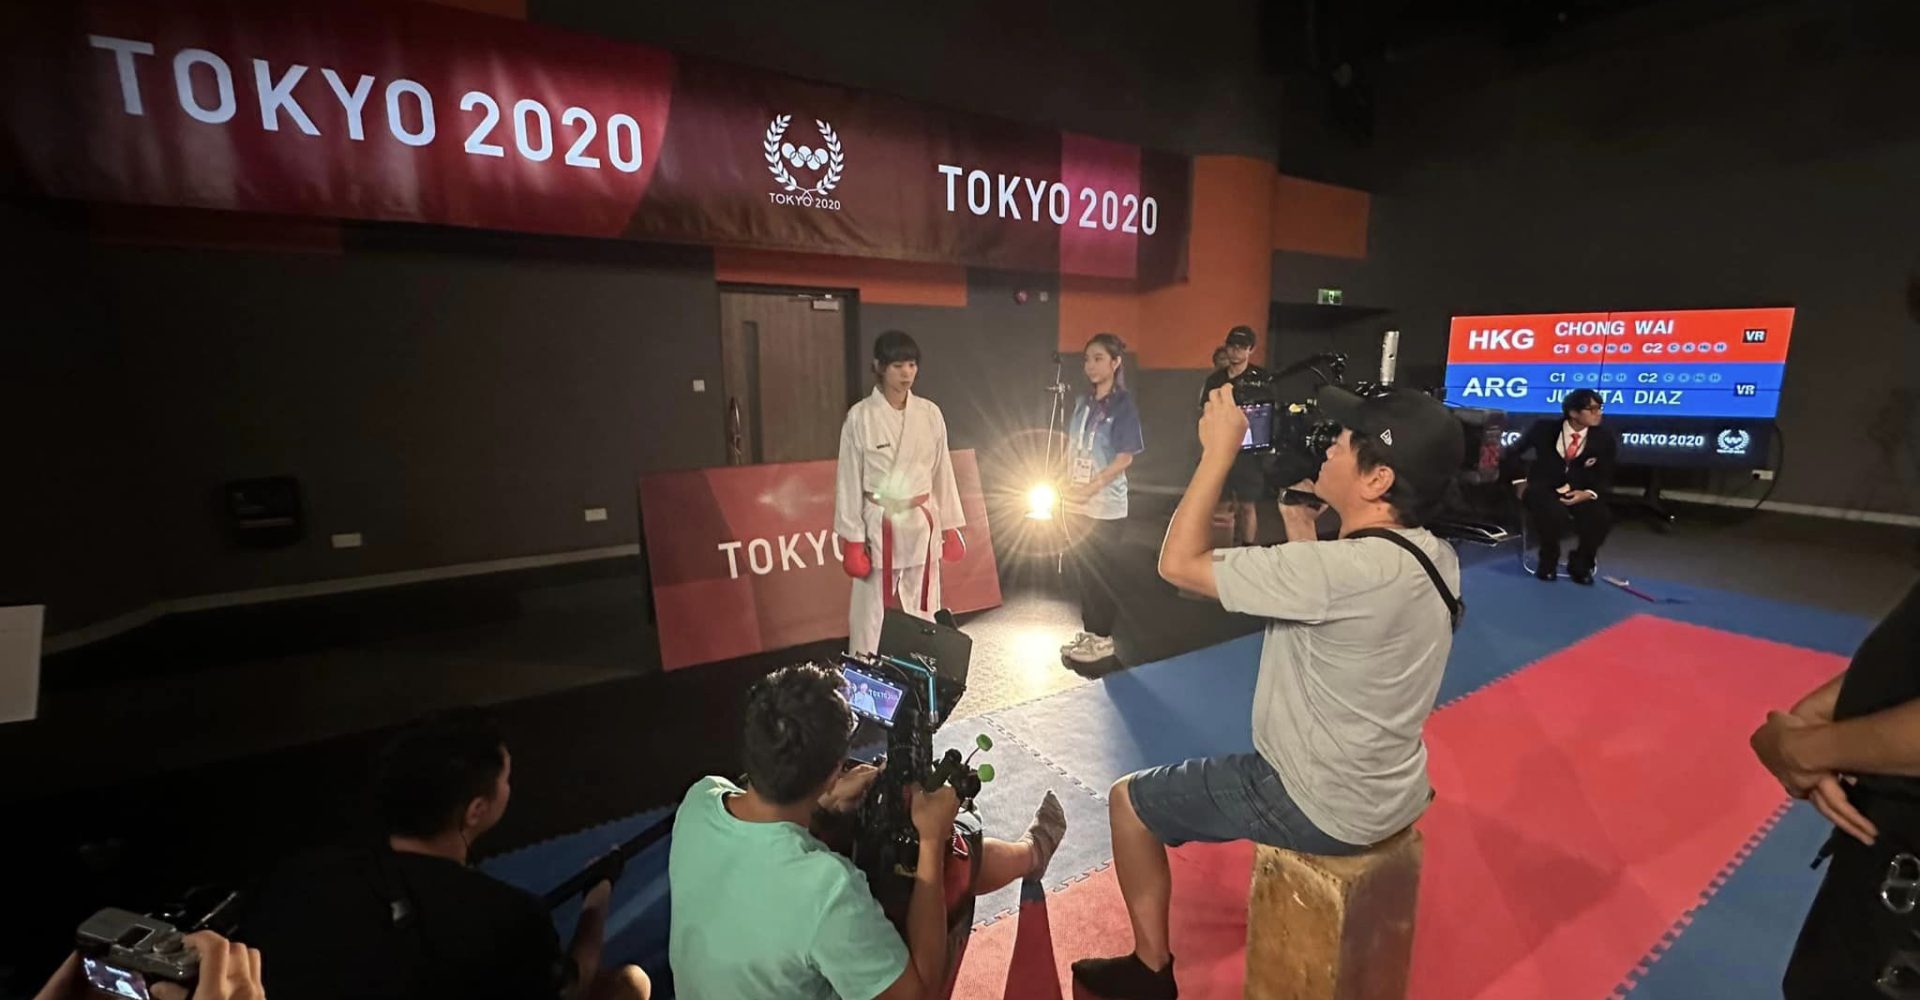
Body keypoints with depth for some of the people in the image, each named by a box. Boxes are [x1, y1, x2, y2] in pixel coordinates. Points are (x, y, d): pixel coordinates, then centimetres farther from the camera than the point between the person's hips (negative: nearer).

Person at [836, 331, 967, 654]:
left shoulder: (930, 413, 1)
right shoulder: (861, 416, -8)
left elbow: (942, 471, 7)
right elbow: (849, 480, -5)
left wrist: (950, 526, 7)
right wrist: (852, 539, -7)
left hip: (922, 524, 3)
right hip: (879, 526, -3)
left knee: (921, 610, 14)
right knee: (873, 612, 5)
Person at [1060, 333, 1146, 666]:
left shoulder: (1123, 405, -9)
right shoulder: (1082, 401, 7)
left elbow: (1125, 458, -13)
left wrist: (1090, 488, -18)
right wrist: (1068, 485, 0)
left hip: (1106, 505, -6)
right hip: (1077, 502, 6)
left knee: (1103, 572, 5)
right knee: (1082, 570, 13)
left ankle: (1104, 637, 19)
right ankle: (1088, 630, 27)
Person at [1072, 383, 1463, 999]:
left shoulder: (1349, 568, -33)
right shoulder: (1435, 557, -5)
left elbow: (1179, 563, -27)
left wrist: (1220, 452, -21)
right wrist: (1299, 518, 3)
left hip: (1325, 808, -8)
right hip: (1391, 793, 9)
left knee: (1129, 800, 5)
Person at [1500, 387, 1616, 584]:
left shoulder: (1605, 439, -1)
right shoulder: (1543, 428, -6)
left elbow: (1605, 479, 4)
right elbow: (1512, 453, 7)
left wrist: (1588, 493, -17)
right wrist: (1520, 482, -2)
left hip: (1581, 494, 3)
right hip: (1544, 490, -3)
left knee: (1600, 520, -29)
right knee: (1554, 514, -37)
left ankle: (1580, 564, 5)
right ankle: (1548, 561, -5)